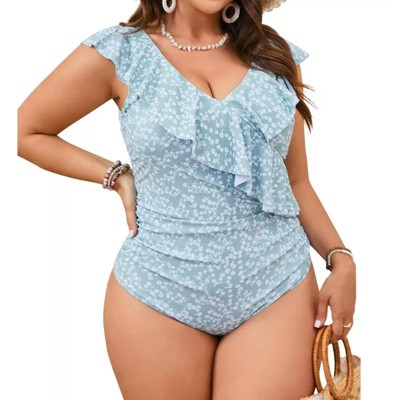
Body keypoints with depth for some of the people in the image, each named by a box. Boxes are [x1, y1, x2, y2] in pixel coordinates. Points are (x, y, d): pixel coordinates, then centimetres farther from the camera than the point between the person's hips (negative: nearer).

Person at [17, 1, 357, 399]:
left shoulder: (274, 54, 7)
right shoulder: (118, 53, -1)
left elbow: (295, 181, 11)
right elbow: (25, 132, 7)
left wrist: (341, 259, 0)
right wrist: (118, 176, -1)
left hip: (278, 286, 2)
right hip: (158, 290, -1)